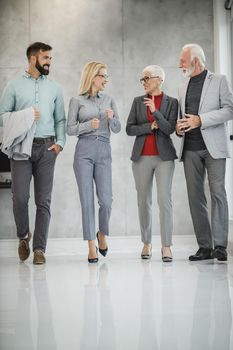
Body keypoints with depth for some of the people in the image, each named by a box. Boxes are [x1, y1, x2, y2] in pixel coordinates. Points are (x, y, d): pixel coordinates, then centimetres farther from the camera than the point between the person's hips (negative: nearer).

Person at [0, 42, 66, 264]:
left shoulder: (54, 88, 13)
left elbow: (60, 119, 12)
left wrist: (60, 142, -2)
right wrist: (26, 116, -10)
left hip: (46, 147, 2)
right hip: (21, 147, -2)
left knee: (43, 201, -1)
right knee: (20, 197, -6)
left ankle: (39, 248, 5)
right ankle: (23, 236, 21)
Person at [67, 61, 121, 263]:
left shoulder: (109, 100, 13)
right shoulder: (77, 101, 4)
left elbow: (117, 129, 10)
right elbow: (70, 129, 1)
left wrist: (112, 118, -10)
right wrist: (89, 125, -14)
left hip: (104, 152, 3)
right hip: (84, 151, -2)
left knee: (106, 200, -5)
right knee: (87, 200, -3)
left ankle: (102, 234, 24)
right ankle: (91, 246, 4)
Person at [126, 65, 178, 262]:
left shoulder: (171, 102, 3)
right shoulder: (138, 102, 8)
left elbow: (170, 129, -8)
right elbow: (129, 129, 3)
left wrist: (155, 111, -19)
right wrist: (149, 127, -11)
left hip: (164, 156, -2)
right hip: (142, 157, 2)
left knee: (165, 199, -10)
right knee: (144, 201, 6)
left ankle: (166, 246, -8)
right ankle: (147, 243, 17)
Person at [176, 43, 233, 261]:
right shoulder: (183, 87, 20)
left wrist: (200, 120, -14)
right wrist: (179, 128, 1)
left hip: (213, 146, -5)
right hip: (190, 149, 5)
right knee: (195, 197, 1)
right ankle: (204, 246, 4)